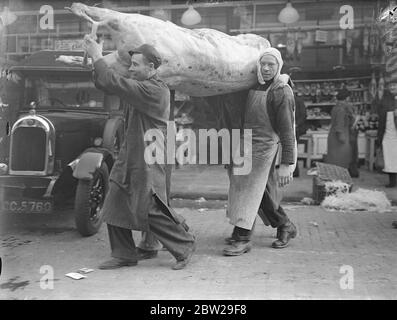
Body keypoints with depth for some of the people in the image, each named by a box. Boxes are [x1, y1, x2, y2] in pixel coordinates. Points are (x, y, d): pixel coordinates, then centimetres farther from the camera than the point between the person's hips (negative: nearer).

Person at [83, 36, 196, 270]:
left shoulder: (154, 90, -18)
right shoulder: (143, 87, 13)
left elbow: (114, 84, -22)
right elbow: (105, 85, 18)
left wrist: (97, 57, -11)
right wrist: (96, 58, 7)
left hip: (148, 161, -10)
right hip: (130, 158, 10)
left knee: (151, 211, -4)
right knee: (115, 207, 9)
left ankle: (185, 245, 16)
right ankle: (125, 255, 21)